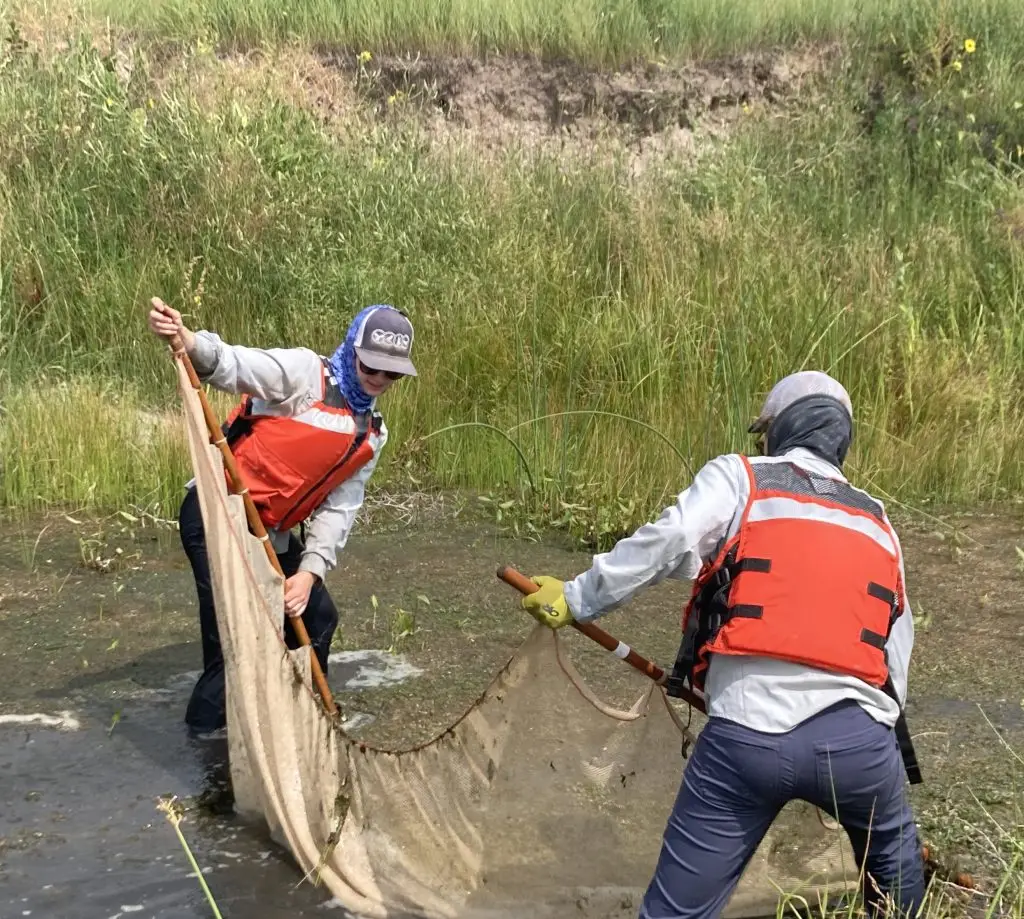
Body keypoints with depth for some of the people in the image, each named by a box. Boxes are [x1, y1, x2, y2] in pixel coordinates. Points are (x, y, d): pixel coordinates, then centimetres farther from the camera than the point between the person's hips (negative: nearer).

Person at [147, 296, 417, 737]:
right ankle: (212, 725, 9)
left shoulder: (372, 434, 7)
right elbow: (234, 366, -29)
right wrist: (187, 339, -51)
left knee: (317, 616, 13)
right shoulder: (305, 372, -14)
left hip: (269, 531, 8)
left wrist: (309, 571, -9)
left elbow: (339, 508, 4)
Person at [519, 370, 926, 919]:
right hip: (858, 738, 4)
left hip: (748, 735, -3)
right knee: (894, 863, 34)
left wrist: (575, 600, 3)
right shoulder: (879, 526, 24)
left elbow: (662, 546, -6)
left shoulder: (740, 479, 10)